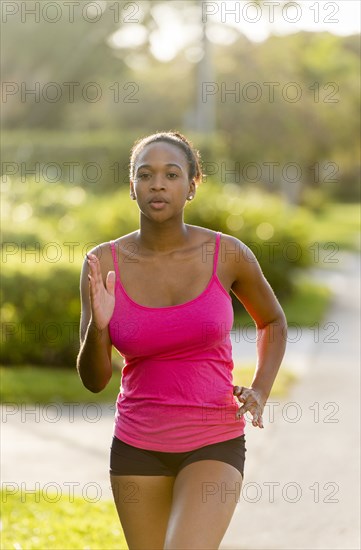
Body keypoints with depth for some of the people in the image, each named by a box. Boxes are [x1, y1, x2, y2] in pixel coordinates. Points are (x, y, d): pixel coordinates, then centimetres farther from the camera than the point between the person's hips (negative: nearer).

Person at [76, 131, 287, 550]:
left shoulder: (228, 254, -9)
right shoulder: (104, 263, -7)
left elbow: (273, 321, 12)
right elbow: (94, 380, -6)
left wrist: (259, 393, -3)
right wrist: (97, 325, -25)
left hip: (214, 445, -2)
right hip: (137, 447, 2)